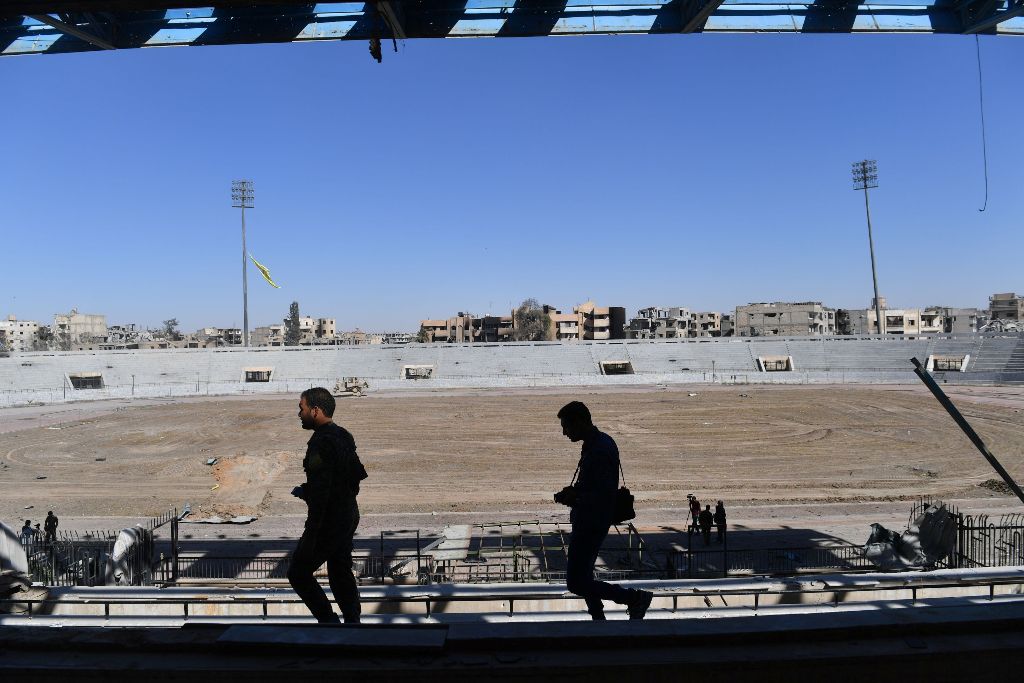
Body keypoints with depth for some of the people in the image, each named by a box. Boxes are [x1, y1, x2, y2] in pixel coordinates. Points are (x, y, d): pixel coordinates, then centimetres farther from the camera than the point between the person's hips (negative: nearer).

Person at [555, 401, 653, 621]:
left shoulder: (599, 450, -24)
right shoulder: (599, 442, 9)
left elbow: (603, 495, -27)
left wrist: (574, 499, -17)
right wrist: (574, 491, 6)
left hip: (591, 525, -10)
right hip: (589, 522, 10)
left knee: (576, 582, -3)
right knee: (582, 576, 19)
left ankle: (635, 597, 6)